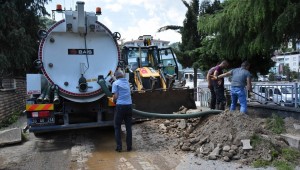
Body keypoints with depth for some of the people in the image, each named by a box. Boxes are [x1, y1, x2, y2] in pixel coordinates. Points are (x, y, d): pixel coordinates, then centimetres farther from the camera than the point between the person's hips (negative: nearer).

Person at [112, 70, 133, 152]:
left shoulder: (115, 83, -2)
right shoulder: (127, 82, 13)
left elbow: (115, 96, -8)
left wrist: (114, 100, 13)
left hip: (120, 106, -4)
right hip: (129, 105, 4)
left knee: (117, 127, 8)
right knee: (128, 127, 11)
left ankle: (119, 147, 6)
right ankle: (129, 146, 13)